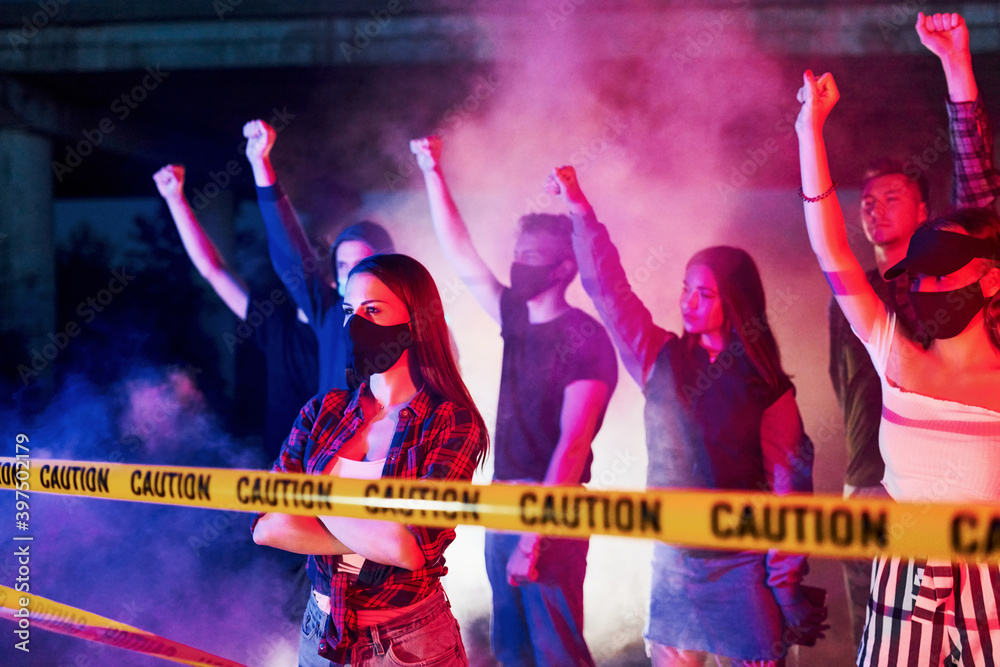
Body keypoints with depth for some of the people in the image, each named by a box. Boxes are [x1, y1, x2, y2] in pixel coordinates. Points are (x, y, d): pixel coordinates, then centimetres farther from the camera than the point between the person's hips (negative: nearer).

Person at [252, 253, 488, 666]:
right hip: (321, 632, 4)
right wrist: (376, 538, -19)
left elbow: (411, 547, -25)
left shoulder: (452, 424, -13)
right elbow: (268, 526, -10)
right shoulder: (323, 412, 0)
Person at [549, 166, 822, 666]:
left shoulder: (766, 387, -4)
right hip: (672, 563, 3)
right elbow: (608, 288, 1)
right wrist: (579, 209, -6)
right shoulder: (661, 360, 4)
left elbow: (791, 484, -5)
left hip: (740, 567, -3)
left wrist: (788, 583, -9)